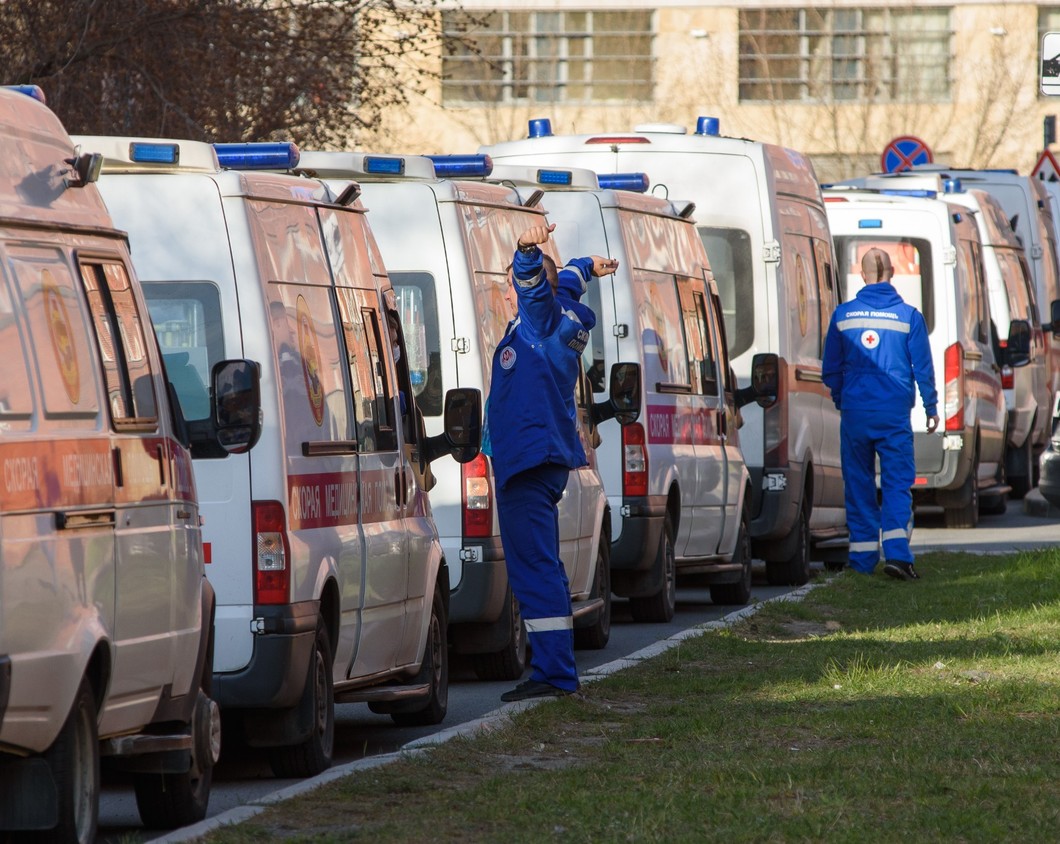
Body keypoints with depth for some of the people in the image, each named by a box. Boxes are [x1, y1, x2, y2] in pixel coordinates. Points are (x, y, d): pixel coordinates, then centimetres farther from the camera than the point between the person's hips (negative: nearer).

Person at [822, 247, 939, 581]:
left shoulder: (843, 315, 3)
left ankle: (863, 559, 11)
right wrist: (931, 408, 11)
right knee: (897, 483, -1)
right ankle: (896, 551, -16)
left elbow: (830, 370, 9)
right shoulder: (908, 316, -3)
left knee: (859, 486, 9)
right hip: (894, 414, -2)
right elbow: (922, 368, 0)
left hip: (855, 413, 2)